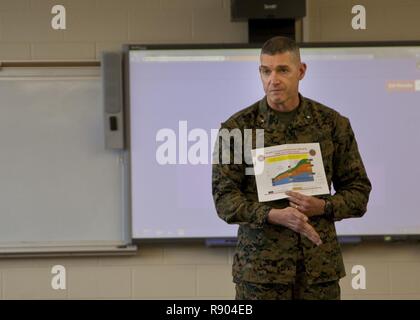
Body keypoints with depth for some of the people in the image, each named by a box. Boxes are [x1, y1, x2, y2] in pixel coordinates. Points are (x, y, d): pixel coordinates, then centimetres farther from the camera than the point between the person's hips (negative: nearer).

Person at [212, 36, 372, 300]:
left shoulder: (333, 124, 3)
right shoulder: (237, 128, -1)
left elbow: (358, 191, 8)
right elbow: (224, 198, -4)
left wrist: (323, 207, -12)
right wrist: (273, 215, -20)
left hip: (320, 267, 1)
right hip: (259, 266, -1)